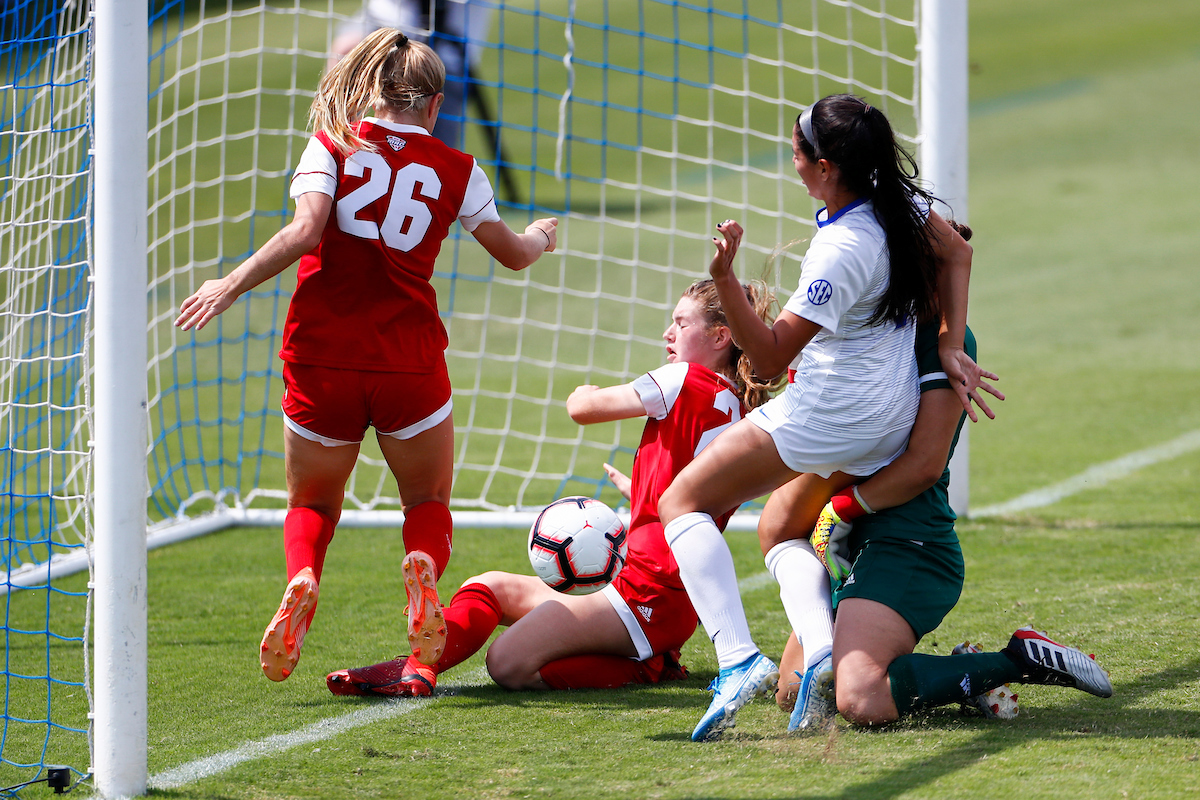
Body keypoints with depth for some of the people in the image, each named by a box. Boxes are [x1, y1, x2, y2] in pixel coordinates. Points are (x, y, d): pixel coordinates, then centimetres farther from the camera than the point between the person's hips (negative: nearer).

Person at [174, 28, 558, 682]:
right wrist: (540, 237, 40)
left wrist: (232, 285, -10)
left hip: (321, 359, 0)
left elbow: (305, 231, -14)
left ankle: (302, 580, -16)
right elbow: (513, 254, 18)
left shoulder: (333, 146, 2)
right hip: (410, 361, 0)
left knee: (312, 504, 18)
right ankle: (424, 565, -17)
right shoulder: (455, 170, 6)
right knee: (428, 501, 19)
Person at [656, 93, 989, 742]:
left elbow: (770, 356, -19)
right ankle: (820, 646, 2)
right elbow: (956, 254, 17)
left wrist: (724, 280, -29)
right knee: (782, 521, 29)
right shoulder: (898, 200, -1)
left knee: (683, 502, 0)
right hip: (890, 426, 9)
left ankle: (737, 657, -17)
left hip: (827, 415, -9)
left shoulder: (841, 252, -25)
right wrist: (951, 347, 15)